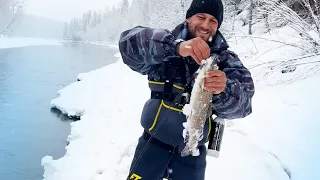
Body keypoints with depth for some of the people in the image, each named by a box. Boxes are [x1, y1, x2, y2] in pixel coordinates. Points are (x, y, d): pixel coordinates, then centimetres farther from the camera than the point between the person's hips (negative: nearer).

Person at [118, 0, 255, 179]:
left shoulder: (226, 59, -6)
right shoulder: (166, 47, -9)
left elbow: (243, 101, -21)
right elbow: (129, 42, -28)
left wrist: (224, 91, -43)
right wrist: (176, 46, -42)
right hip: (154, 141, -1)